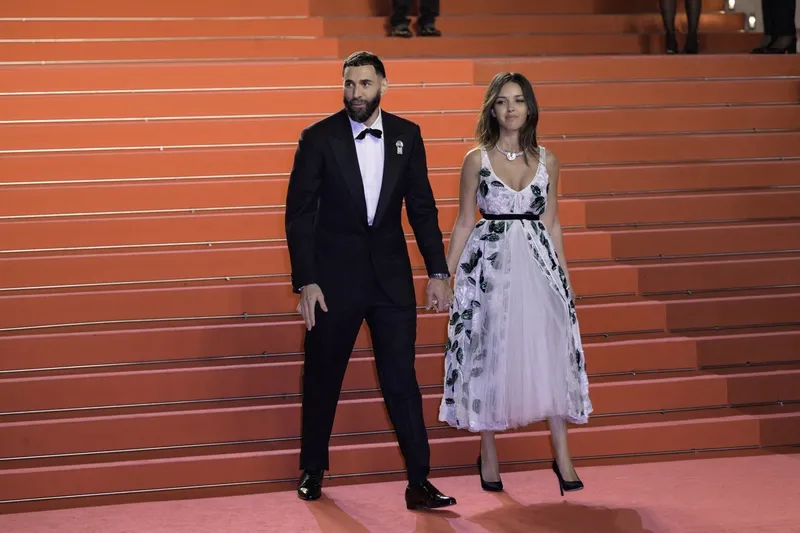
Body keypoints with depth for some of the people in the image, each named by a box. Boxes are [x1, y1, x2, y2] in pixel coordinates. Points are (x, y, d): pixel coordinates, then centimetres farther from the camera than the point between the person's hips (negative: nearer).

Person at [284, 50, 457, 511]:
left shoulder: (407, 135, 2)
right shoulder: (319, 138, -6)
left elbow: (422, 207, 6)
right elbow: (299, 214, -5)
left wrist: (439, 272, 2)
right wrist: (305, 282, -11)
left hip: (391, 276, 1)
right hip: (334, 277, -1)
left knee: (402, 380, 1)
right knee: (322, 379, 10)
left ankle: (419, 482, 6)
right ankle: (313, 471, 29)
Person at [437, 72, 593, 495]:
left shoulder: (546, 160, 6)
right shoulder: (477, 159, 0)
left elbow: (551, 223, 12)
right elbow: (464, 222, 3)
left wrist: (564, 272, 11)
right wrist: (444, 274, 0)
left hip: (537, 263, 2)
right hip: (489, 264, -2)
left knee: (548, 353, -2)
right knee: (488, 355, 3)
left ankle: (562, 455, 5)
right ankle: (488, 453, 17)